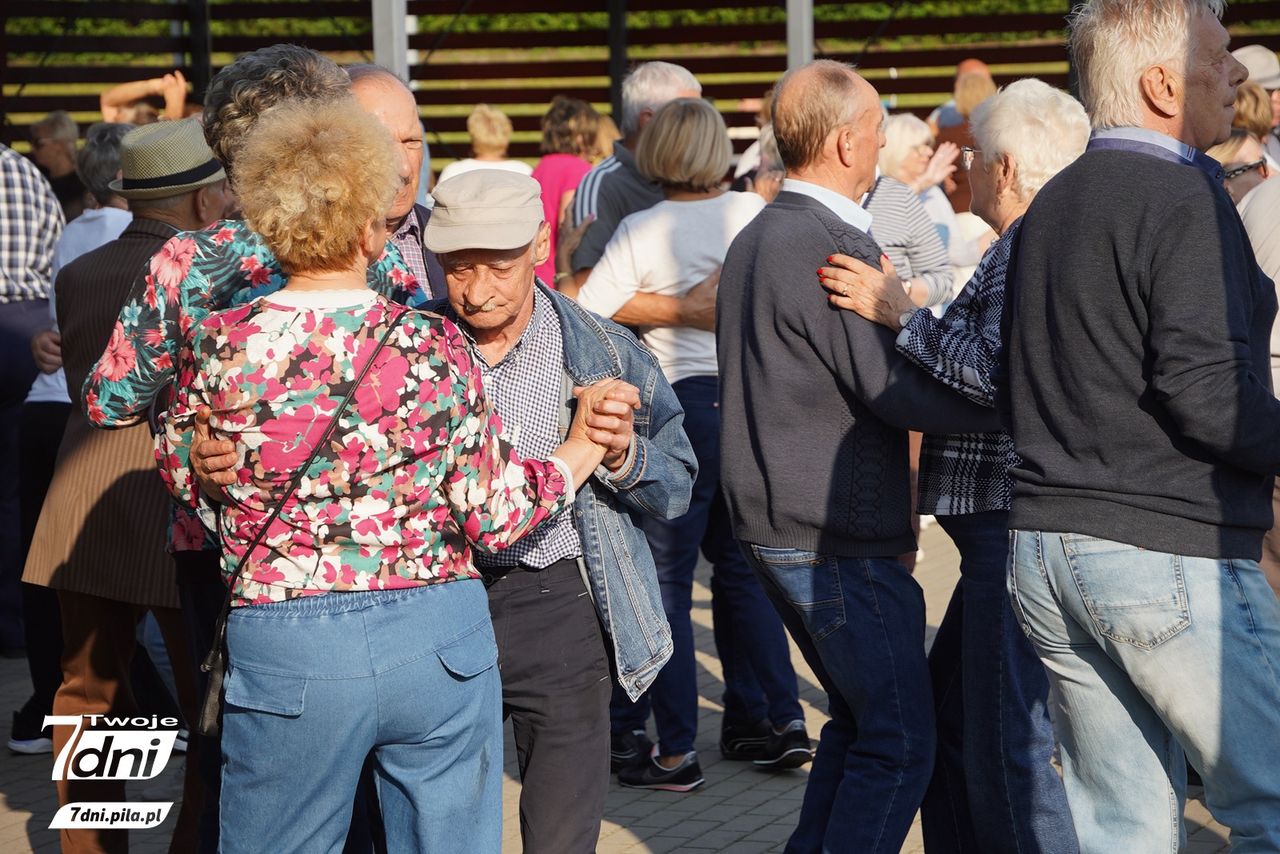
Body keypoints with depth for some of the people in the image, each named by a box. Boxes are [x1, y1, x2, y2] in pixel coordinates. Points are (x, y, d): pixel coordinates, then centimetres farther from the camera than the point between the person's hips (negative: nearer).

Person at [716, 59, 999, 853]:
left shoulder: (757, 240, 13)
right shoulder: (834, 246, -18)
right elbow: (900, 392, -23)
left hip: (775, 525, 10)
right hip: (841, 538, -10)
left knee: (860, 720, 21)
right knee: (900, 742, -4)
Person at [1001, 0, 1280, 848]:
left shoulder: (1050, 205, 16)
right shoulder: (1183, 197, -11)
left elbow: (1010, 388, 19)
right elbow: (1205, 387, -21)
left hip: (1045, 547, 9)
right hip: (1169, 552, -9)